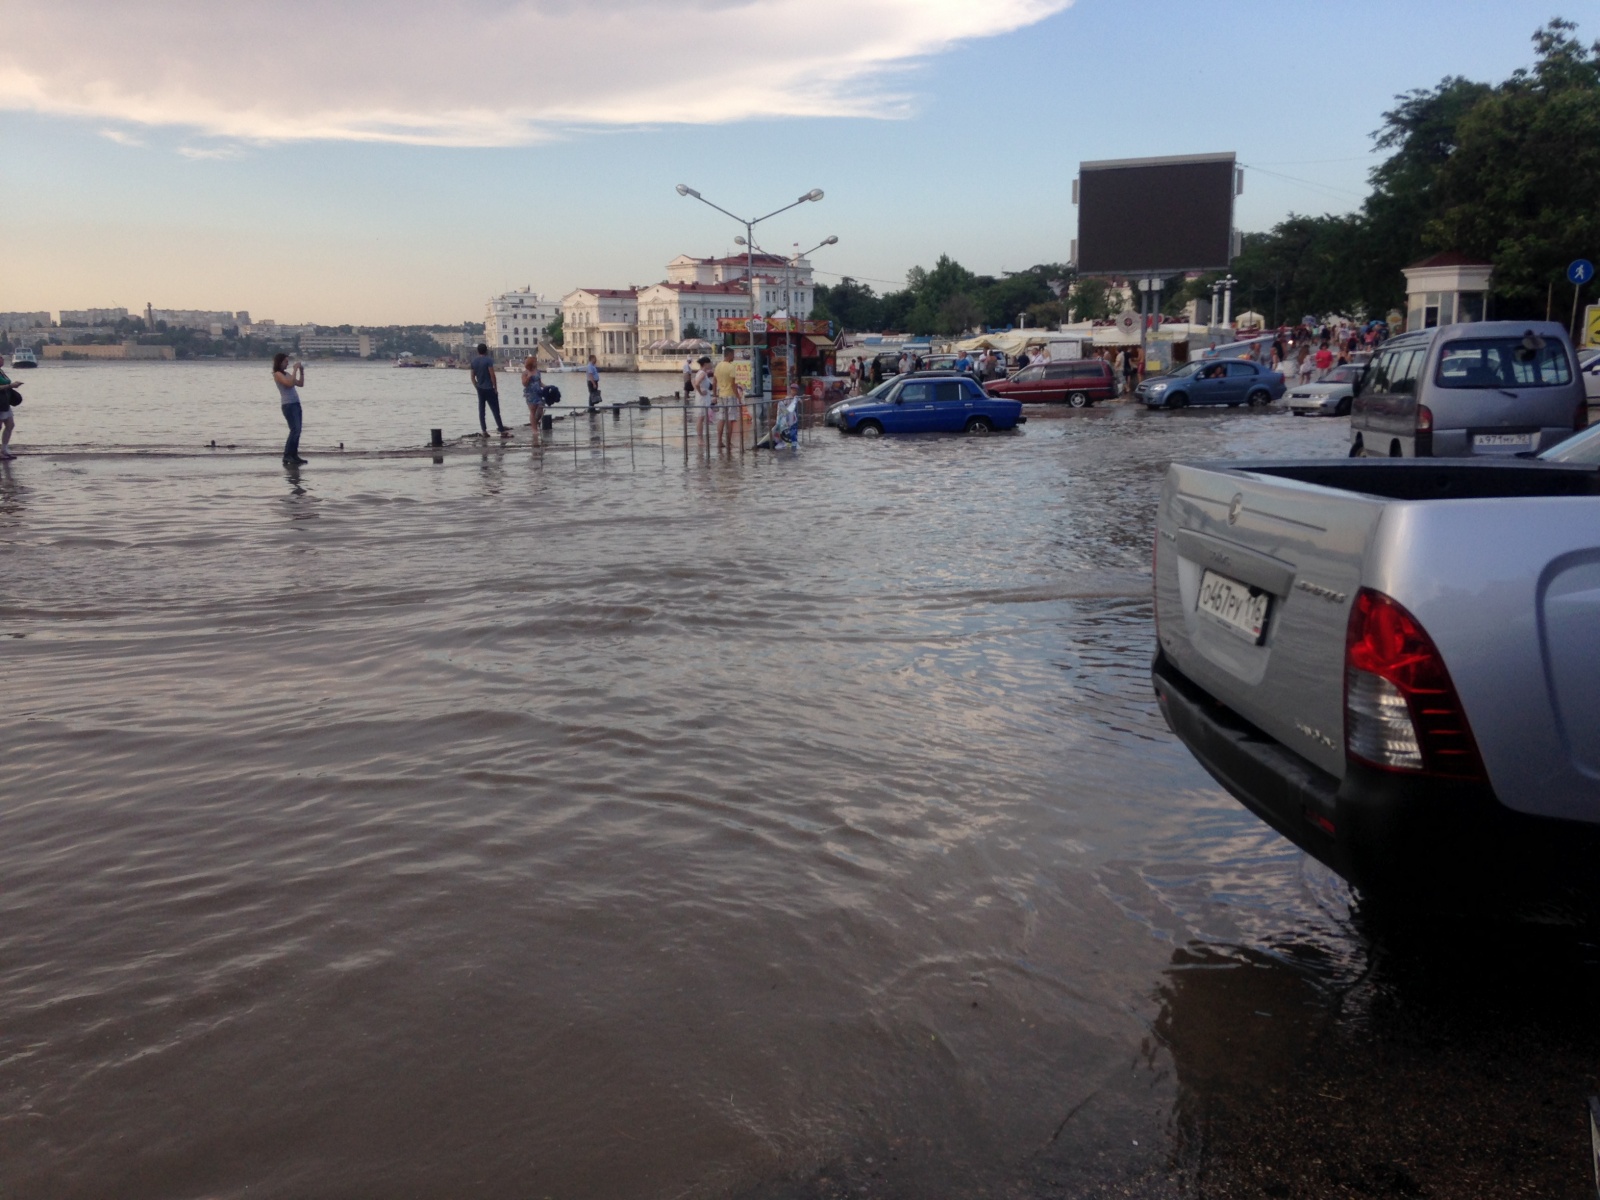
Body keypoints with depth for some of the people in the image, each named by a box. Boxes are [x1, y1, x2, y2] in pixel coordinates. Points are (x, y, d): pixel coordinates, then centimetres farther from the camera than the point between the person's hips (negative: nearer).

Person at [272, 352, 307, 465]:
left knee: (297, 431, 6)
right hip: (288, 405, -9)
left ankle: (294, 455, 9)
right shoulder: (277, 374, -6)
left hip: (296, 404, 9)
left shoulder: (287, 373, 17)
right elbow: (290, 383, -21)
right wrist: (295, 369, -15)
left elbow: (300, 384, 20)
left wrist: (301, 371, 11)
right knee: (295, 430, -17)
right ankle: (287, 456, -17)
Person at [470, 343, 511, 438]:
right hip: (489, 388, -6)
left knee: (481, 410, 8)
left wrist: (477, 387, 17)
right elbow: (492, 375, -16)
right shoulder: (488, 360, -12)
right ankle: (502, 431, -5)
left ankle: (484, 431, 6)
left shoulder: (473, 361, 6)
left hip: (480, 389, 6)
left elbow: (472, 377, 9)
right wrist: (496, 388, -10)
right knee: (495, 410, -4)